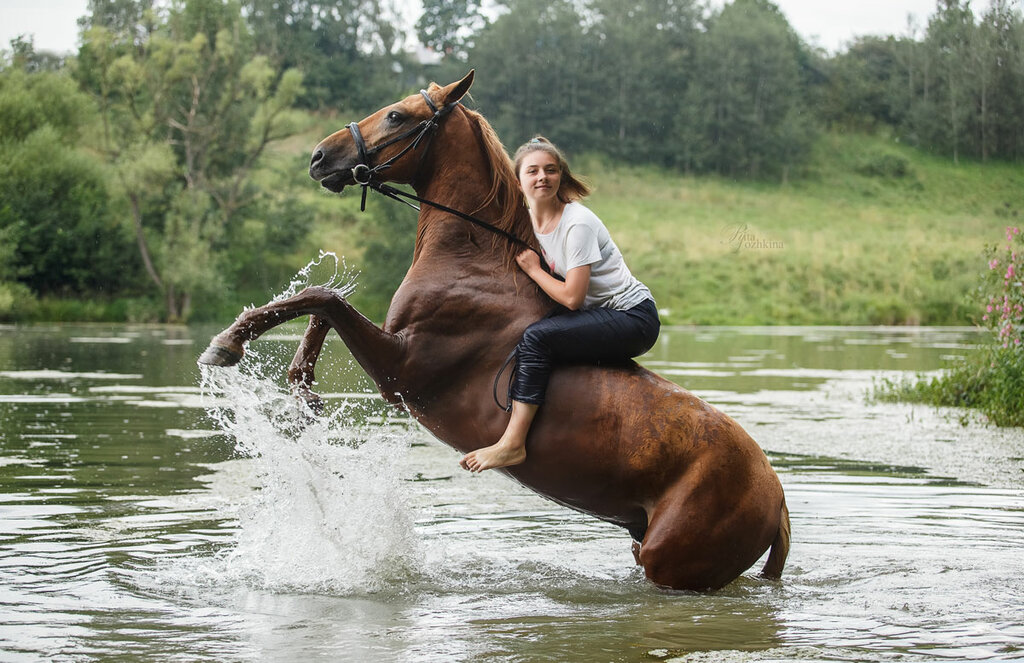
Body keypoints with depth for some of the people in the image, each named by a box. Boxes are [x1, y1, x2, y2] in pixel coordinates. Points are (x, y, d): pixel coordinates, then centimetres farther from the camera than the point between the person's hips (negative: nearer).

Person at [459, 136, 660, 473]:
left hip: (634, 318, -9)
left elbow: (572, 297, -22)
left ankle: (512, 443, -26)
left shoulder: (578, 224, -20)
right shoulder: (527, 220, 5)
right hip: (599, 316, 9)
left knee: (536, 337, -25)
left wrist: (532, 268, -11)